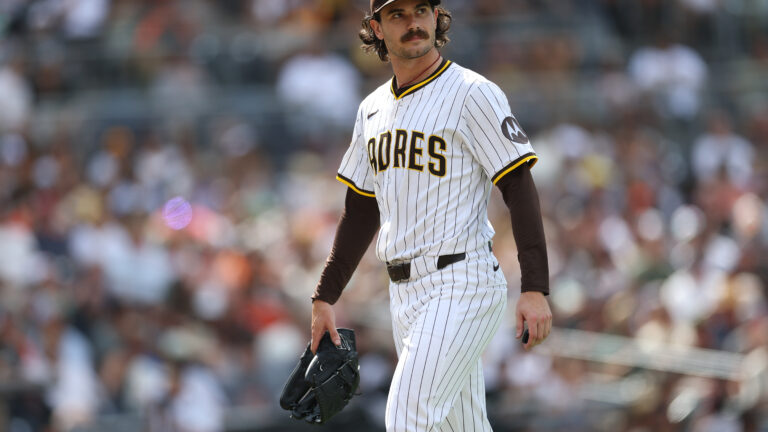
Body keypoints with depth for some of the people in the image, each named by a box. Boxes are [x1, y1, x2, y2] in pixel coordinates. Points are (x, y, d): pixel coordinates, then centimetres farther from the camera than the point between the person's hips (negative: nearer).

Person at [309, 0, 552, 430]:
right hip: (405, 293, 8)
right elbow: (362, 210, 22)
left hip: (462, 286, -8)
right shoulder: (373, 109, 15)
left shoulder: (473, 94, -8)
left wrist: (536, 289, -21)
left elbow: (520, 188, -13)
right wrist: (325, 297, 17)